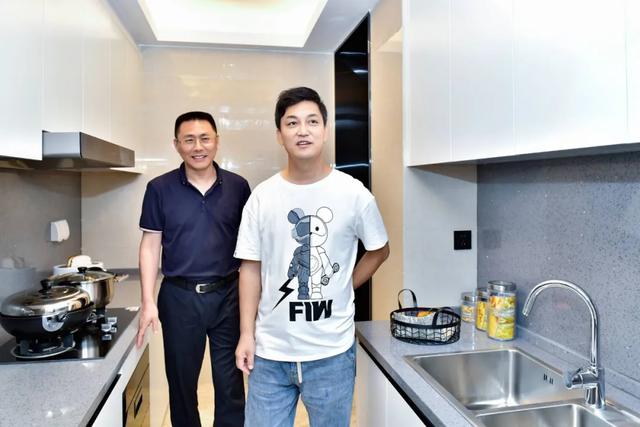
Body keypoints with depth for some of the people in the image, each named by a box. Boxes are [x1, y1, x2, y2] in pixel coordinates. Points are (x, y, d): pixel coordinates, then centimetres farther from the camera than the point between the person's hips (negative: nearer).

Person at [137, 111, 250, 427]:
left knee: (230, 383, 10)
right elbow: (151, 245, 0)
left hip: (228, 294, 0)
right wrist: (148, 302, -5)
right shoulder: (159, 188, -3)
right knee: (181, 381, 16)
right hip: (179, 297, 0)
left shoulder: (238, 186, -1)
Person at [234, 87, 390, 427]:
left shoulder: (354, 193, -6)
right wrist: (246, 334, -1)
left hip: (332, 351, 0)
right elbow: (250, 268, 1)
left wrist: (344, 287, 1)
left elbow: (379, 250, 9)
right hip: (270, 351, 1)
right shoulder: (261, 197, -3)